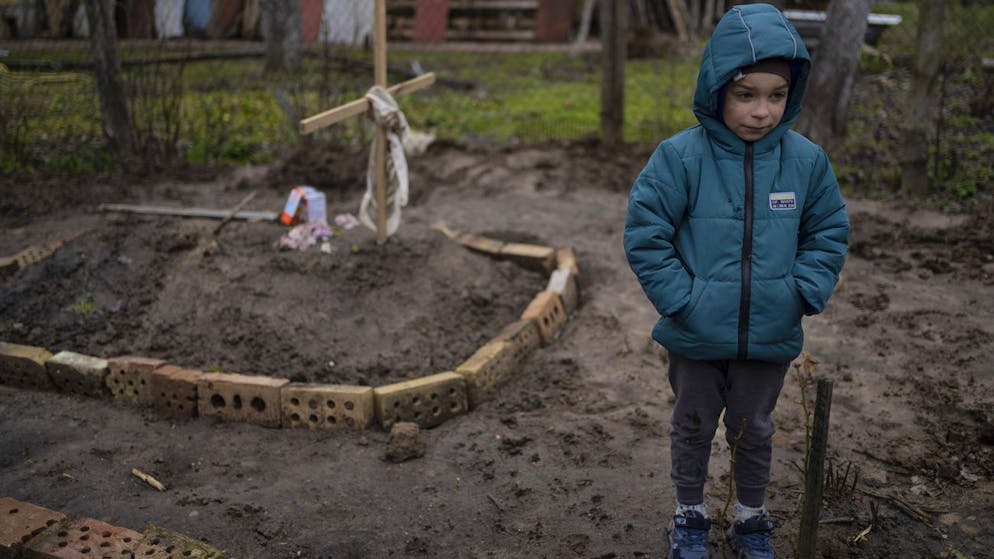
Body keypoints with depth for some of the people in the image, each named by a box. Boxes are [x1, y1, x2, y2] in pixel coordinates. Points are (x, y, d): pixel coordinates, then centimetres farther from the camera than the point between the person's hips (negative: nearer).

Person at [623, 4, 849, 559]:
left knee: (754, 431, 21)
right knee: (693, 428, 19)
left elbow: (829, 233, 3)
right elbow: (645, 233, -14)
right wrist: (680, 298, -17)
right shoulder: (681, 157, -18)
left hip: (771, 337, 2)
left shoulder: (807, 160, -9)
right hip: (697, 336, -2)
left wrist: (805, 292, -9)